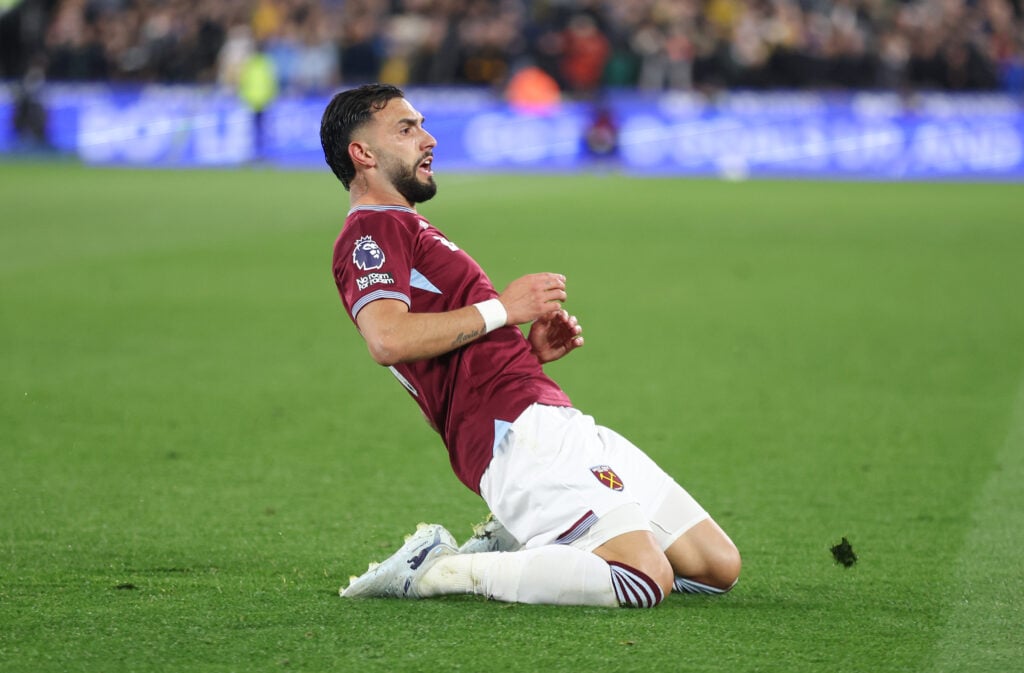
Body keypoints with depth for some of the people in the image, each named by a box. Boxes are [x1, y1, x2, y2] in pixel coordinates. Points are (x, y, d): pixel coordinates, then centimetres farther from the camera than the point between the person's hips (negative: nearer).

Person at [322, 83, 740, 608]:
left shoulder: (405, 229, 29)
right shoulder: (370, 233, -3)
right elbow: (388, 339, -23)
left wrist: (528, 348, 11)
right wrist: (503, 310, -12)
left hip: (561, 424, 10)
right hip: (518, 436, -10)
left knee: (719, 566, 5)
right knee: (648, 577, -25)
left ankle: (512, 546, 10)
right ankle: (435, 571, -13)